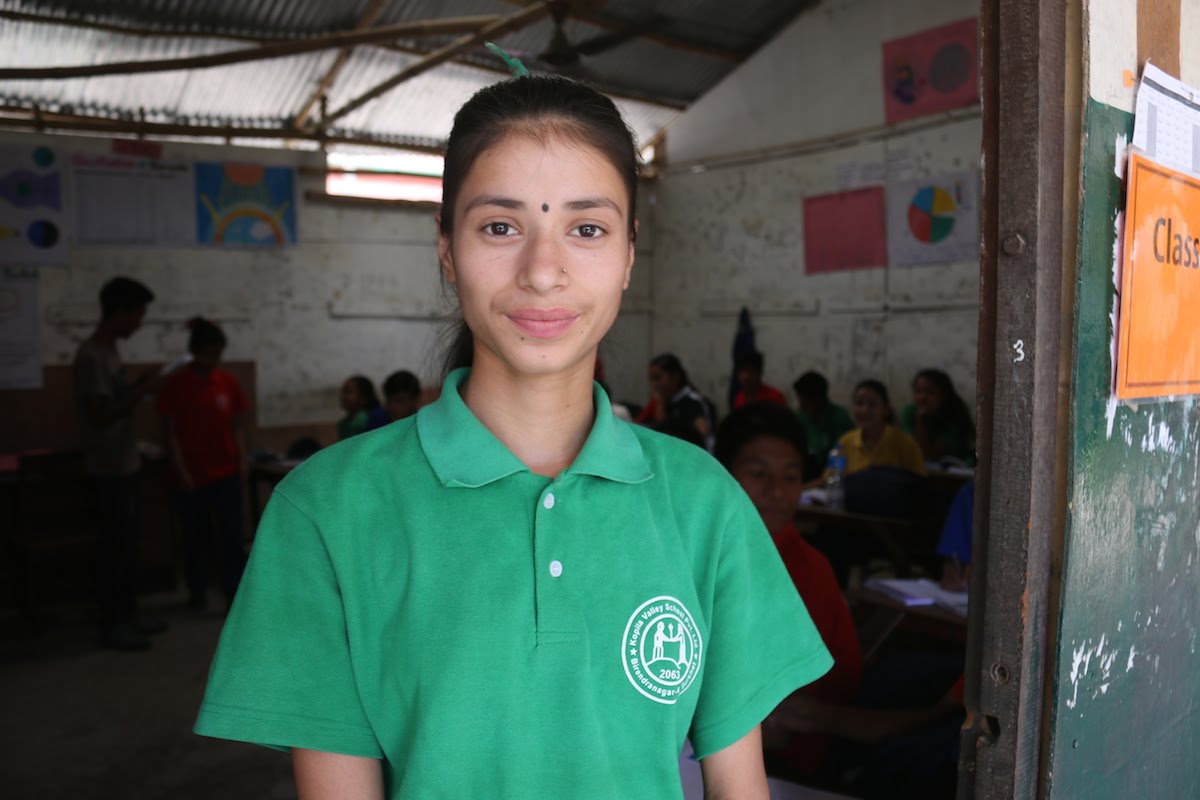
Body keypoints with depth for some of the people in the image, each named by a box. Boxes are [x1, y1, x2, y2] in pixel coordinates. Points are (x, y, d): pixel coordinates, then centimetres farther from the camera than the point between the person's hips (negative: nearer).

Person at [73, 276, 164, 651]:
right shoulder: (91, 356, -19)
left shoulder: (109, 350, 11)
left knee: (129, 542, 15)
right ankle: (112, 624, 10)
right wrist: (142, 390, -19)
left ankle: (128, 613, 25)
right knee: (114, 544, -1)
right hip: (109, 468, -10)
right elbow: (101, 415, -23)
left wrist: (138, 386, 5)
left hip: (127, 463, 10)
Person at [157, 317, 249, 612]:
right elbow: (170, 431, -4)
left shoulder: (228, 382, 2)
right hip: (191, 475, -1)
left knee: (233, 537, -4)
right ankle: (197, 593, 29)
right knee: (195, 538, 12)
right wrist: (180, 471, -9)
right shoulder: (175, 384, -6)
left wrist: (242, 460, -3)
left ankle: (237, 598, 1)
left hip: (226, 472, 1)